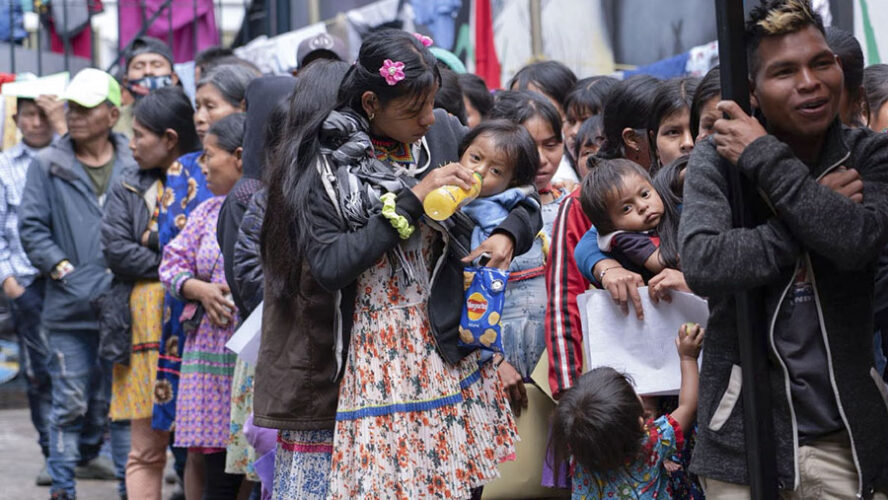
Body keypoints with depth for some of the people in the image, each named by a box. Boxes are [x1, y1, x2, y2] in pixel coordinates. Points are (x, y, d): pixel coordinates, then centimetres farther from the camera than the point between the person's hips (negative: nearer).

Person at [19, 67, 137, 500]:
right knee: (71, 404, -2)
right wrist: (63, 269, -7)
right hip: (69, 309, -1)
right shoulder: (48, 167, 5)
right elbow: (31, 227, 3)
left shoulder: (134, 168, 7)